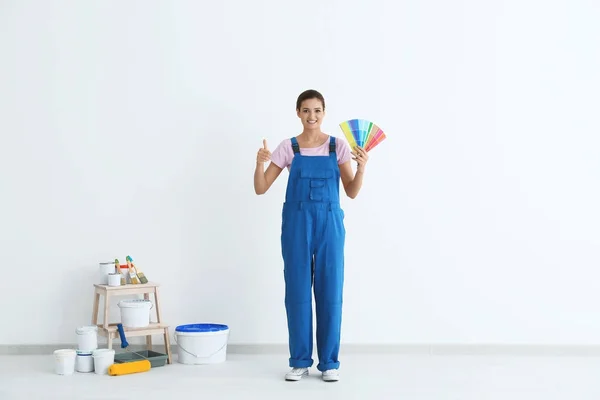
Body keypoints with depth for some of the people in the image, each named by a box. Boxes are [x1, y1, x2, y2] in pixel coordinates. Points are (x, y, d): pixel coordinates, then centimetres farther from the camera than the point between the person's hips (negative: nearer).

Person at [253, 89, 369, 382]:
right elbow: (261, 189, 0)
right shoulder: (287, 147, 2)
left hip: (330, 223, 0)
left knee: (330, 292, 3)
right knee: (297, 291, 3)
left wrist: (361, 167, -15)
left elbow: (352, 192, 2)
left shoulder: (338, 146, 3)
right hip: (296, 223, 0)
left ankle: (329, 362, 14)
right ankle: (300, 361, 15)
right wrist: (260, 164, -17)